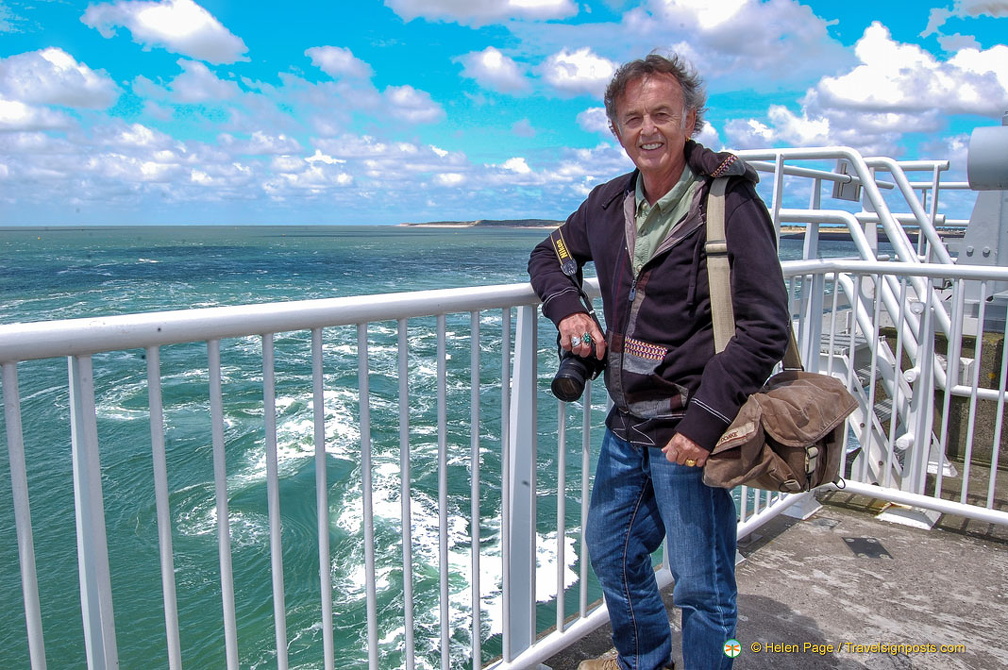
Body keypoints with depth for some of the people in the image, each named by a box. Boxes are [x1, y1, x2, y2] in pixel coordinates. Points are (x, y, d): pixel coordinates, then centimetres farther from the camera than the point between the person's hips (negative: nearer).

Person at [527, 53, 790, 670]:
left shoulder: (730, 203, -14)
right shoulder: (610, 203, 6)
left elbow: (766, 327, -17)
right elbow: (551, 253, 22)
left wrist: (706, 421, -22)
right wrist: (568, 308, 1)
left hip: (690, 432, -7)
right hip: (626, 427, 8)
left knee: (702, 588, 7)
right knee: (611, 551, 23)